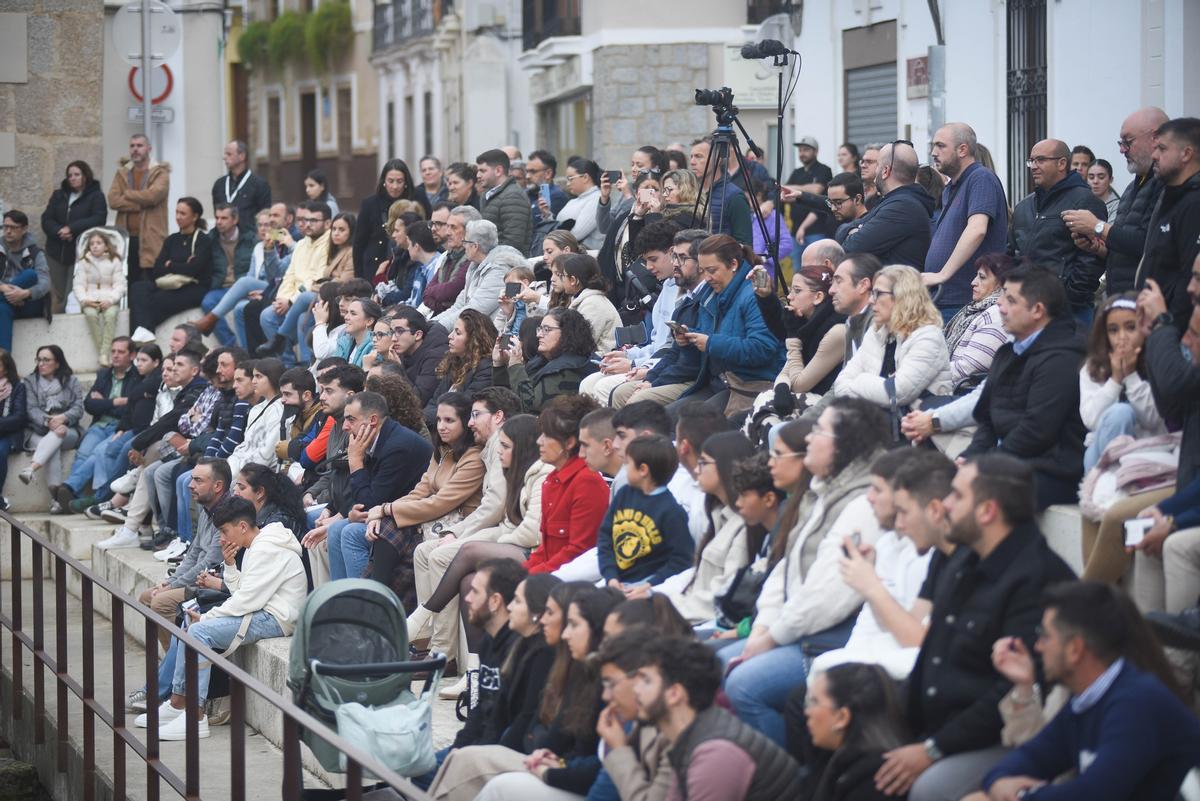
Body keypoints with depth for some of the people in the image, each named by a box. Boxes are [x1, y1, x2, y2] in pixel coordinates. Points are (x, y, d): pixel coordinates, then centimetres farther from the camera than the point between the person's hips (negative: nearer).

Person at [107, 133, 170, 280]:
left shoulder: (160, 172, 3)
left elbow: (152, 195, -16)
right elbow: (113, 200, 0)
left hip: (150, 239, -4)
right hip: (126, 238, 4)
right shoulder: (122, 173, 15)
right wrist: (141, 204, -10)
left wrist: (127, 194, -2)